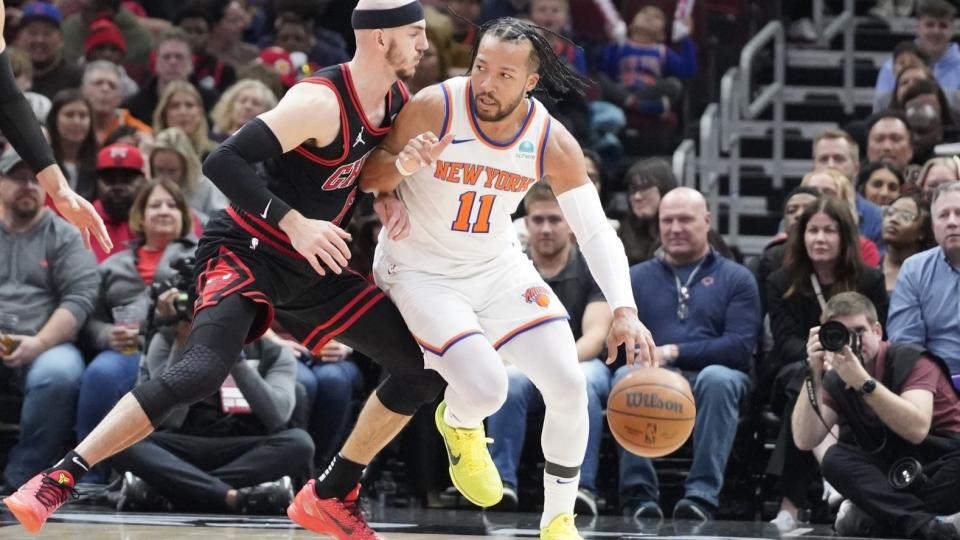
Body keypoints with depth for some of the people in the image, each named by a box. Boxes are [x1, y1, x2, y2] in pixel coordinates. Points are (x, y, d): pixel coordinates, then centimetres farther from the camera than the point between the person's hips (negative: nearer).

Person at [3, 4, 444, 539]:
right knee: (200, 374, -30)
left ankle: (330, 496, 16)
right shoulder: (320, 101, -24)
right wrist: (294, 224, -33)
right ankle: (57, 480, -24)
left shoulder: (395, 97, 1)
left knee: (427, 367, 5)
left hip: (312, 268, 8)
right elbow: (223, 161, -30)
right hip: (246, 252, -8)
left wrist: (387, 195, 2)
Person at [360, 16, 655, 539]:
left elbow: (596, 231, -14)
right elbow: (369, 177, -11)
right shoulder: (434, 108, -24)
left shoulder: (553, 143, -15)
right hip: (421, 271, -4)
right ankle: (458, 424, 17)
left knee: (569, 387, -8)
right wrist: (403, 166, -35)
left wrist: (624, 310, -29)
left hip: (499, 266, 4)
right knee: (485, 388, -23)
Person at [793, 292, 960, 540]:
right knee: (836, 458, -24)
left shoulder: (910, 360, -11)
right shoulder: (835, 380, 3)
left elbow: (916, 429, -29)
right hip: (895, 478, 5)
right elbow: (805, 441, -11)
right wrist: (814, 375, -19)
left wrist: (863, 381, -35)